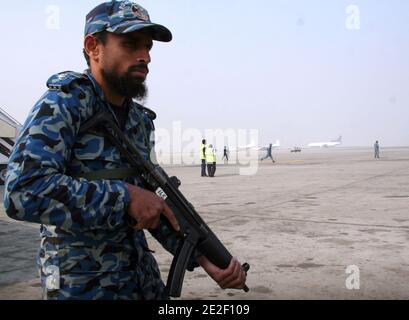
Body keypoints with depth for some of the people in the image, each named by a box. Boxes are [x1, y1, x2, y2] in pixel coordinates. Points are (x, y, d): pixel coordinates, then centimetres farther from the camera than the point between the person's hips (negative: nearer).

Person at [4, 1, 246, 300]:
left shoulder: (140, 120, 3)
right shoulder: (65, 102, -17)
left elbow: (150, 203, 5)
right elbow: (23, 191, -30)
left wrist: (201, 255, -6)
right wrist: (126, 196, -25)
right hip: (83, 286, -6)